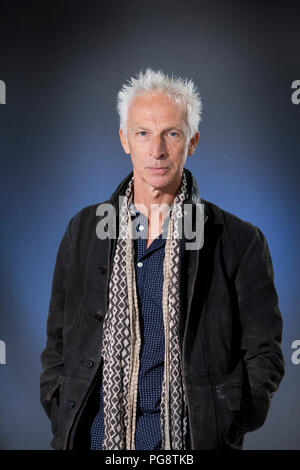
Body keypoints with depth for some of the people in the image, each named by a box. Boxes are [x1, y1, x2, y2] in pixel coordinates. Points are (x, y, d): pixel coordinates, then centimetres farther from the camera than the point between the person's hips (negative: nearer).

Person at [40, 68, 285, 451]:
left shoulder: (241, 242, -3)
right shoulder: (84, 229, 7)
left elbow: (263, 353, 0)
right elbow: (58, 343, 12)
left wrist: (221, 428, -12)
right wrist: (62, 425, 1)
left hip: (186, 437, -2)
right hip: (93, 435, 3)